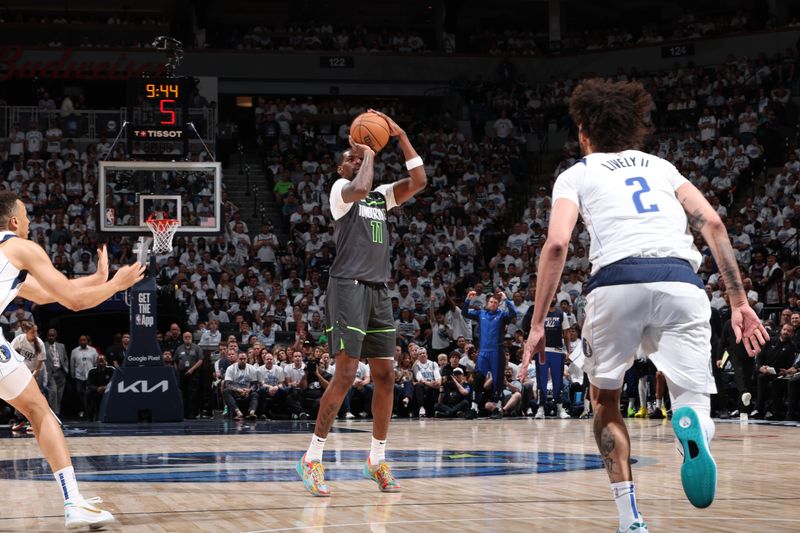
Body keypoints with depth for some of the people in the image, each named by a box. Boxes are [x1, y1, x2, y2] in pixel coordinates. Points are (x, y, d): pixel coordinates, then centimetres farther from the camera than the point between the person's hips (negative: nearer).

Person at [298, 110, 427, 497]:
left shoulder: (381, 195, 20)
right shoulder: (341, 188, 1)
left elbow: (419, 182, 8)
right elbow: (360, 188, -22)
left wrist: (400, 136, 5)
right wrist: (368, 152, -6)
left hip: (379, 290, 7)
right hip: (348, 286, -7)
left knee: (385, 375, 5)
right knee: (346, 374, -13)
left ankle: (377, 460, 13)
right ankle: (312, 458, -8)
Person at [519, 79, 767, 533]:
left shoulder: (577, 174, 22)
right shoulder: (661, 166, 30)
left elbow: (557, 244, 5)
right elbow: (713, 224, 16)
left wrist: (537, 324, 7)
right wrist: (740, 302, 14)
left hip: (618, 279, -1)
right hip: (682, 281, 1)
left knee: (605, 399, 22)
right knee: (696, 402, 8)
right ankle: (692, 422, -32)